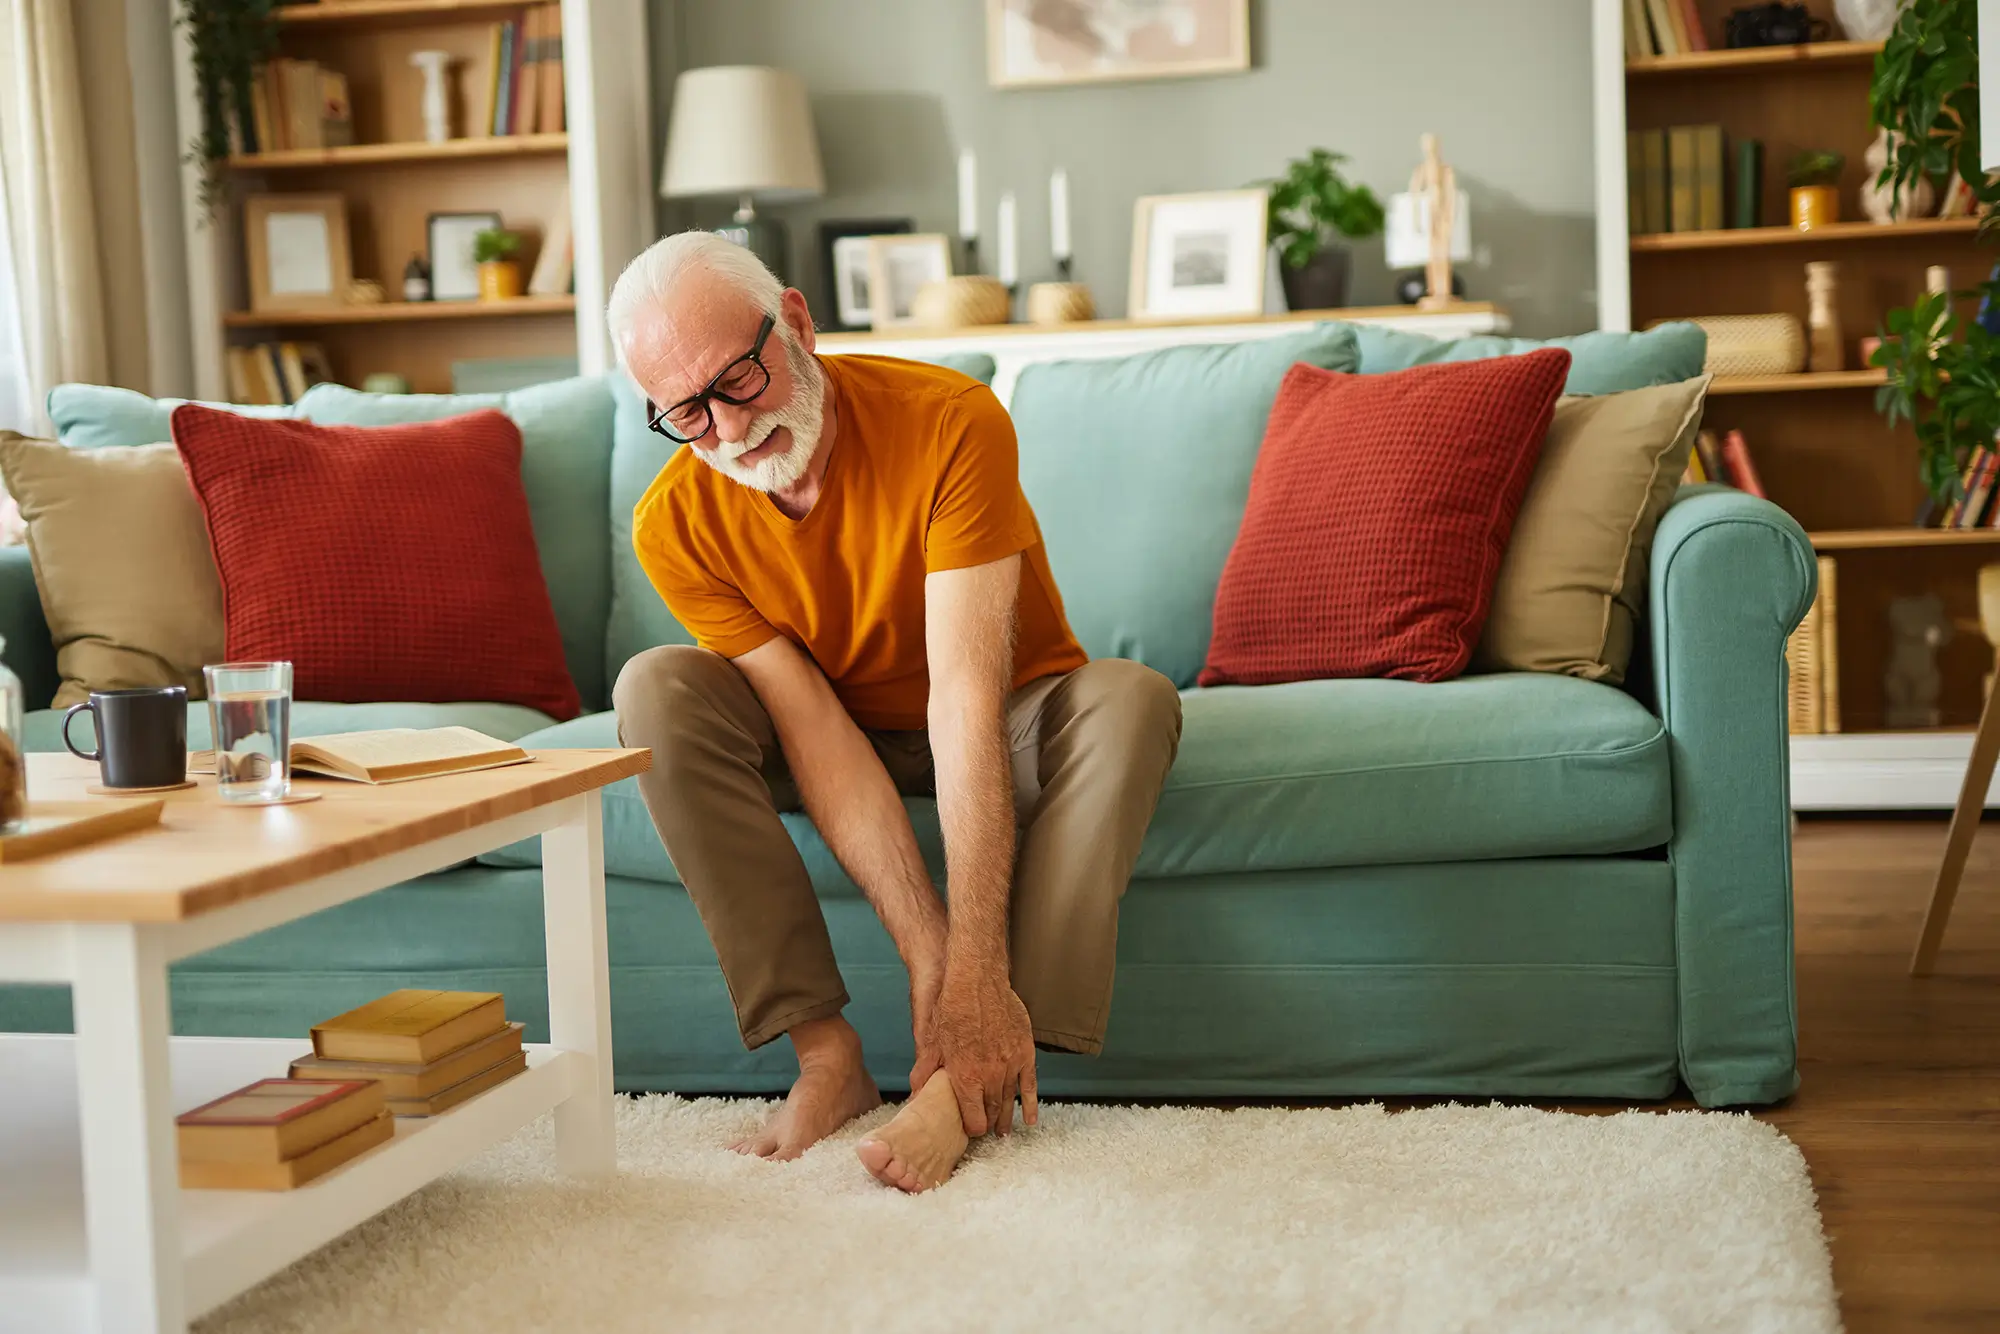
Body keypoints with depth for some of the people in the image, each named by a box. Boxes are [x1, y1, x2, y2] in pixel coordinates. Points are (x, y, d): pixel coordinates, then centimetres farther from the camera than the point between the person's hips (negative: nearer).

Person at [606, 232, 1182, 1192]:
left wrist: (978, 970, -41)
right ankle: (826, 1055, -26)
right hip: (839, 730, 2)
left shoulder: (951, 422, -30)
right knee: (657, 690, -25)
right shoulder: (676, 527, -20)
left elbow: (965, 702, -36)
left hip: (1008, 720, -1)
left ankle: (969, 1083, -36)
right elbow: (820, 739, -24)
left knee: (1131, 699, -34)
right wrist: (926, 950, -35)